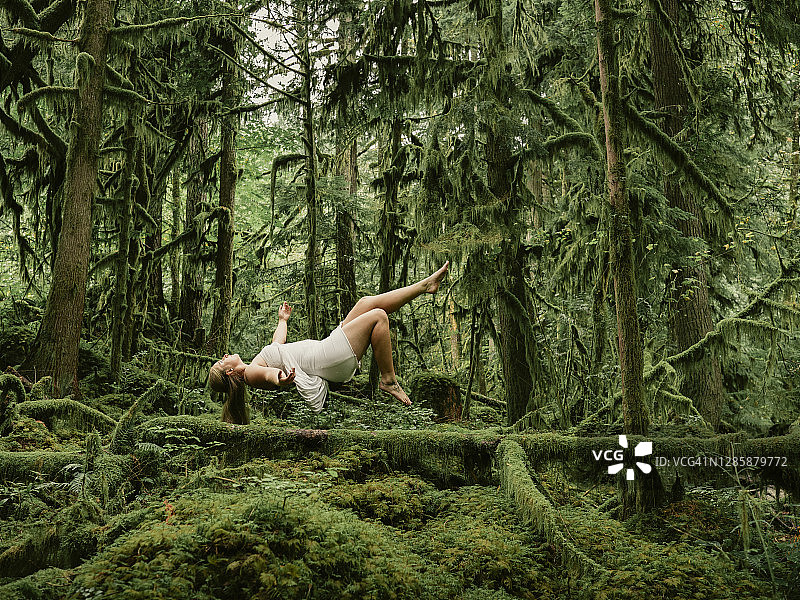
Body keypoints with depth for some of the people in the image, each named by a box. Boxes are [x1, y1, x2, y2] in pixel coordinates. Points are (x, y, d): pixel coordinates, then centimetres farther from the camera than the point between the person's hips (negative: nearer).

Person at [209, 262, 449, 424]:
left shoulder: (254, 363, 18)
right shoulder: (251, 373, -10)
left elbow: (278, 342, 37)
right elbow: (269, 374, -34)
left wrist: (282, 320, 54)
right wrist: (281, 379, -58)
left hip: (328, 348, 10)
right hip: (330, 359, -10)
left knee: (368, 302, 4)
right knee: (378, 316, -17)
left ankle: (425, 285, 10)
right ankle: (388, 380, -10)